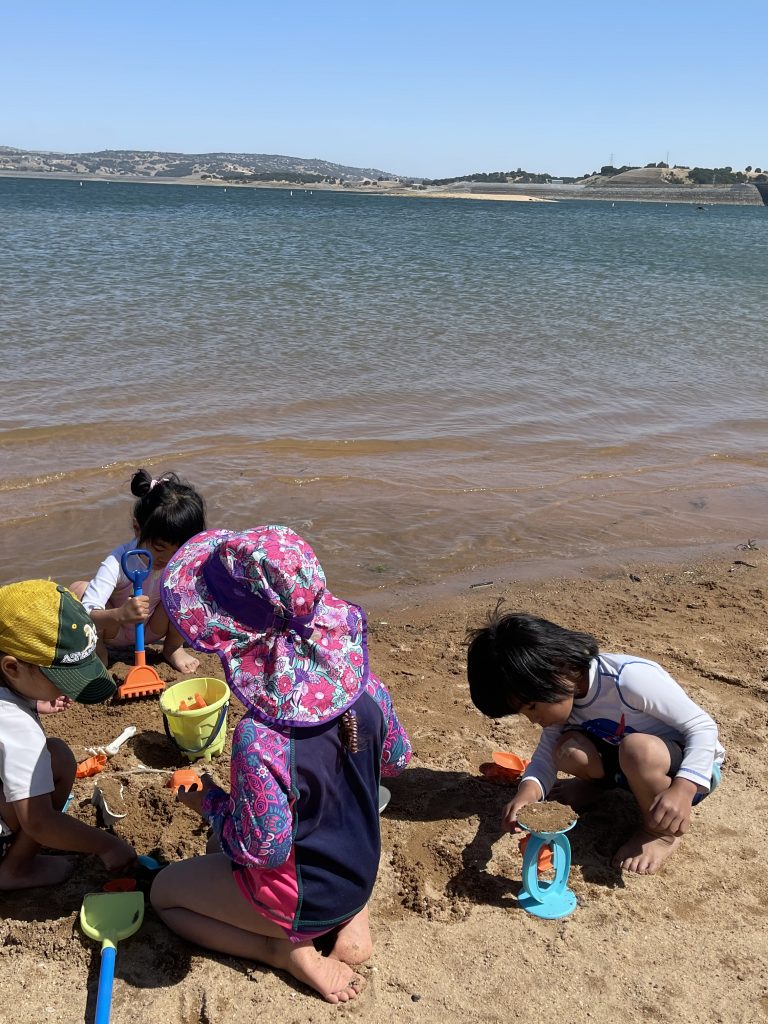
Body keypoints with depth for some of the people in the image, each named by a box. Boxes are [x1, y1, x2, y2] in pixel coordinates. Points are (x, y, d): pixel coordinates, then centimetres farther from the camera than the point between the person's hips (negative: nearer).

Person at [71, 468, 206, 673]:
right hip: (114, 630, -2)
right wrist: (119, 615, -61)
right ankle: (97, 650, -5)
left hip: (152, 631, 2)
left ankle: (173, 648, -3)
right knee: (78, 590, -31)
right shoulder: (118, 562, -33)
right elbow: (85, 617, -41)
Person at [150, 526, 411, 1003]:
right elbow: (397, 759, -1)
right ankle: (354, 920, 17)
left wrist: (208, 801, -10)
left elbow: (262, 851, -26)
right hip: (362, 876, 6)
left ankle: (290, 950, 4)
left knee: (164, 892, 17)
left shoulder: (260, 740, -37)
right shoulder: (364, 684, -19)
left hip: (301, 902, -5)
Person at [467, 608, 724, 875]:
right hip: (628, 764, 6)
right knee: (568, 750, -21)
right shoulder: (561, 697, -10)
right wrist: (529, 789, -31)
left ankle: (663, 833, -9)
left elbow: (703, 726, -26)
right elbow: (545, 754, -8)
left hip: (694, 767, -6)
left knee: (638, 748, -38)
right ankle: (597, 783, 14)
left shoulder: (630, 678, -32)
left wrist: (683, 790, -39)